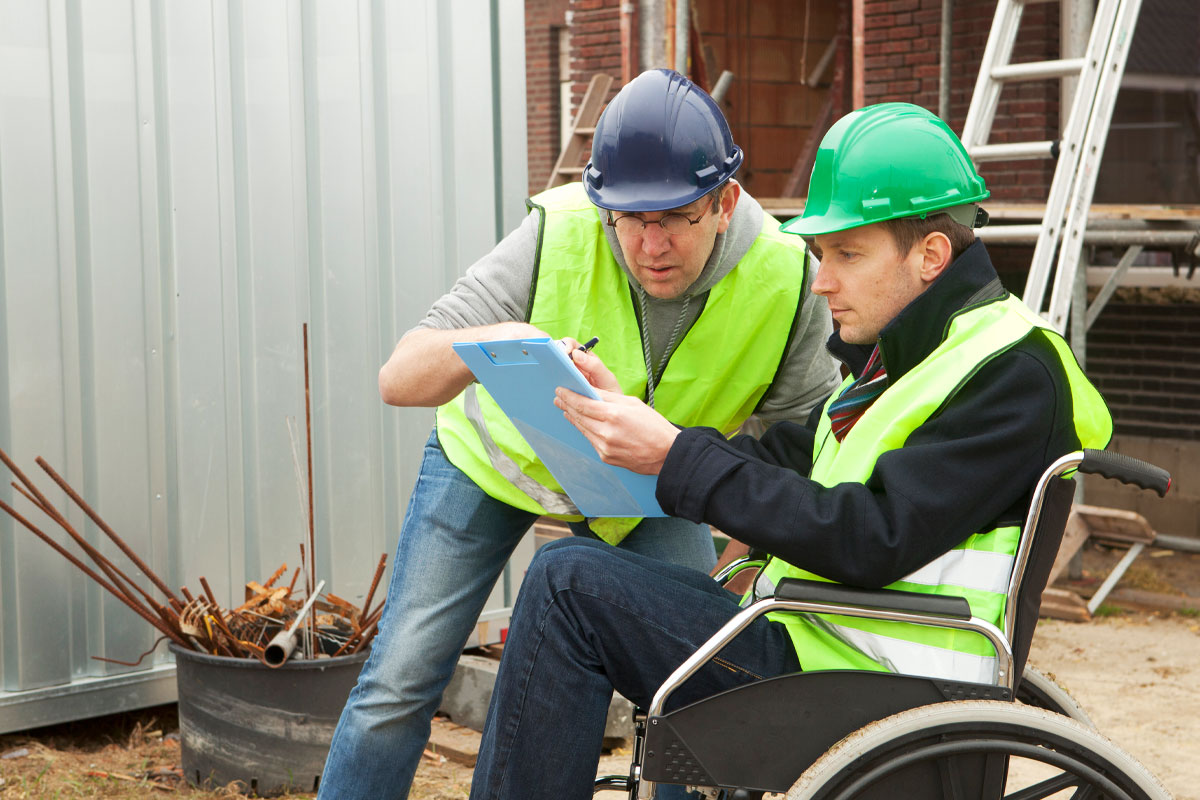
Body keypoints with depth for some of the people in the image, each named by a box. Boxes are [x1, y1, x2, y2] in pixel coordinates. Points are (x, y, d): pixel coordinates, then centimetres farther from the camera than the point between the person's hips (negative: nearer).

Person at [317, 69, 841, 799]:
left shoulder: (784, 279, -26)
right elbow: (400, 379, -33)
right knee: (400, 682, -6)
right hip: (497, 456, -1)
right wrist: (490, 344, -56)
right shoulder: (558, 238, -31)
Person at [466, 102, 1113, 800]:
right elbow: (787, 458, 12)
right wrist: (633, 422, -1)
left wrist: (677, 457, -23)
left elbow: (870, 541, -24)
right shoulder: (904, 354, 15)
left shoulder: (1014, 375, -16)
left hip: (862, 694, -10)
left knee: (569, 583, -15)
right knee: (572, 579, 18)